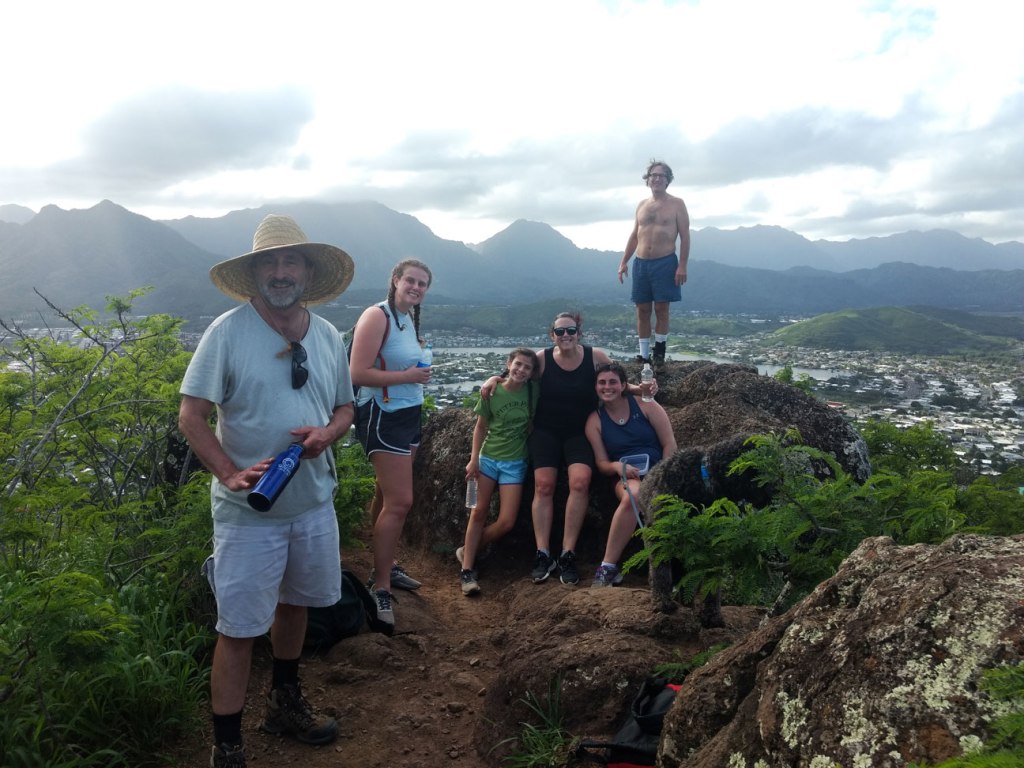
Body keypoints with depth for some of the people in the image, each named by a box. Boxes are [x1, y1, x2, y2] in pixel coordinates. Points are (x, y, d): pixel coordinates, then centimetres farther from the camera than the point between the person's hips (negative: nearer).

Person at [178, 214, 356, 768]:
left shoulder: (328, 336, 3)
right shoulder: (228, 332, -12)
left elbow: (344, 407, 11)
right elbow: (191, 416, -12)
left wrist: (327, 433, -11)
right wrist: (230, 473, -26)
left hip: (314, 501, 6)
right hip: (248, 510, -5)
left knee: (294, 602, 22)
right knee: (239, 629, 2)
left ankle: (285, 703, 45)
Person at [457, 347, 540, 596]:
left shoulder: (534, 391, -6)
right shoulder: (492, 392, -7)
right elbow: (481, 427, 0)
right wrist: (473, 459, -4)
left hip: (515, 462, 1)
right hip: (488, 458, -1)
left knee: (506, 522, -5)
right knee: (479, 513, 1)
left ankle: (467, 552, 16)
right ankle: (467, 570, 9)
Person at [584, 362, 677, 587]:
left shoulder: (645, 406, 4)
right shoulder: (595, 420, 8)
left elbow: (669, 444, 2)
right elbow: (601, 462, 8)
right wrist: (618, 467, -15)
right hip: (627, 477, 0)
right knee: (631, 497, -37)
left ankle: (608, 566, -28)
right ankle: (608, 567, -29)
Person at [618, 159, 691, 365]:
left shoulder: (676, 204, 1)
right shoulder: (641, 205, 14)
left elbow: (685, 237, -3)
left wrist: (682, 266, -12)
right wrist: (624, 262, 11)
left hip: (665, 263, -4)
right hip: (640, 263, 4)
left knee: (661, 309, -2)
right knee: (642, 309, 3)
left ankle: (659, 351, 9)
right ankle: (644, 354, 8)